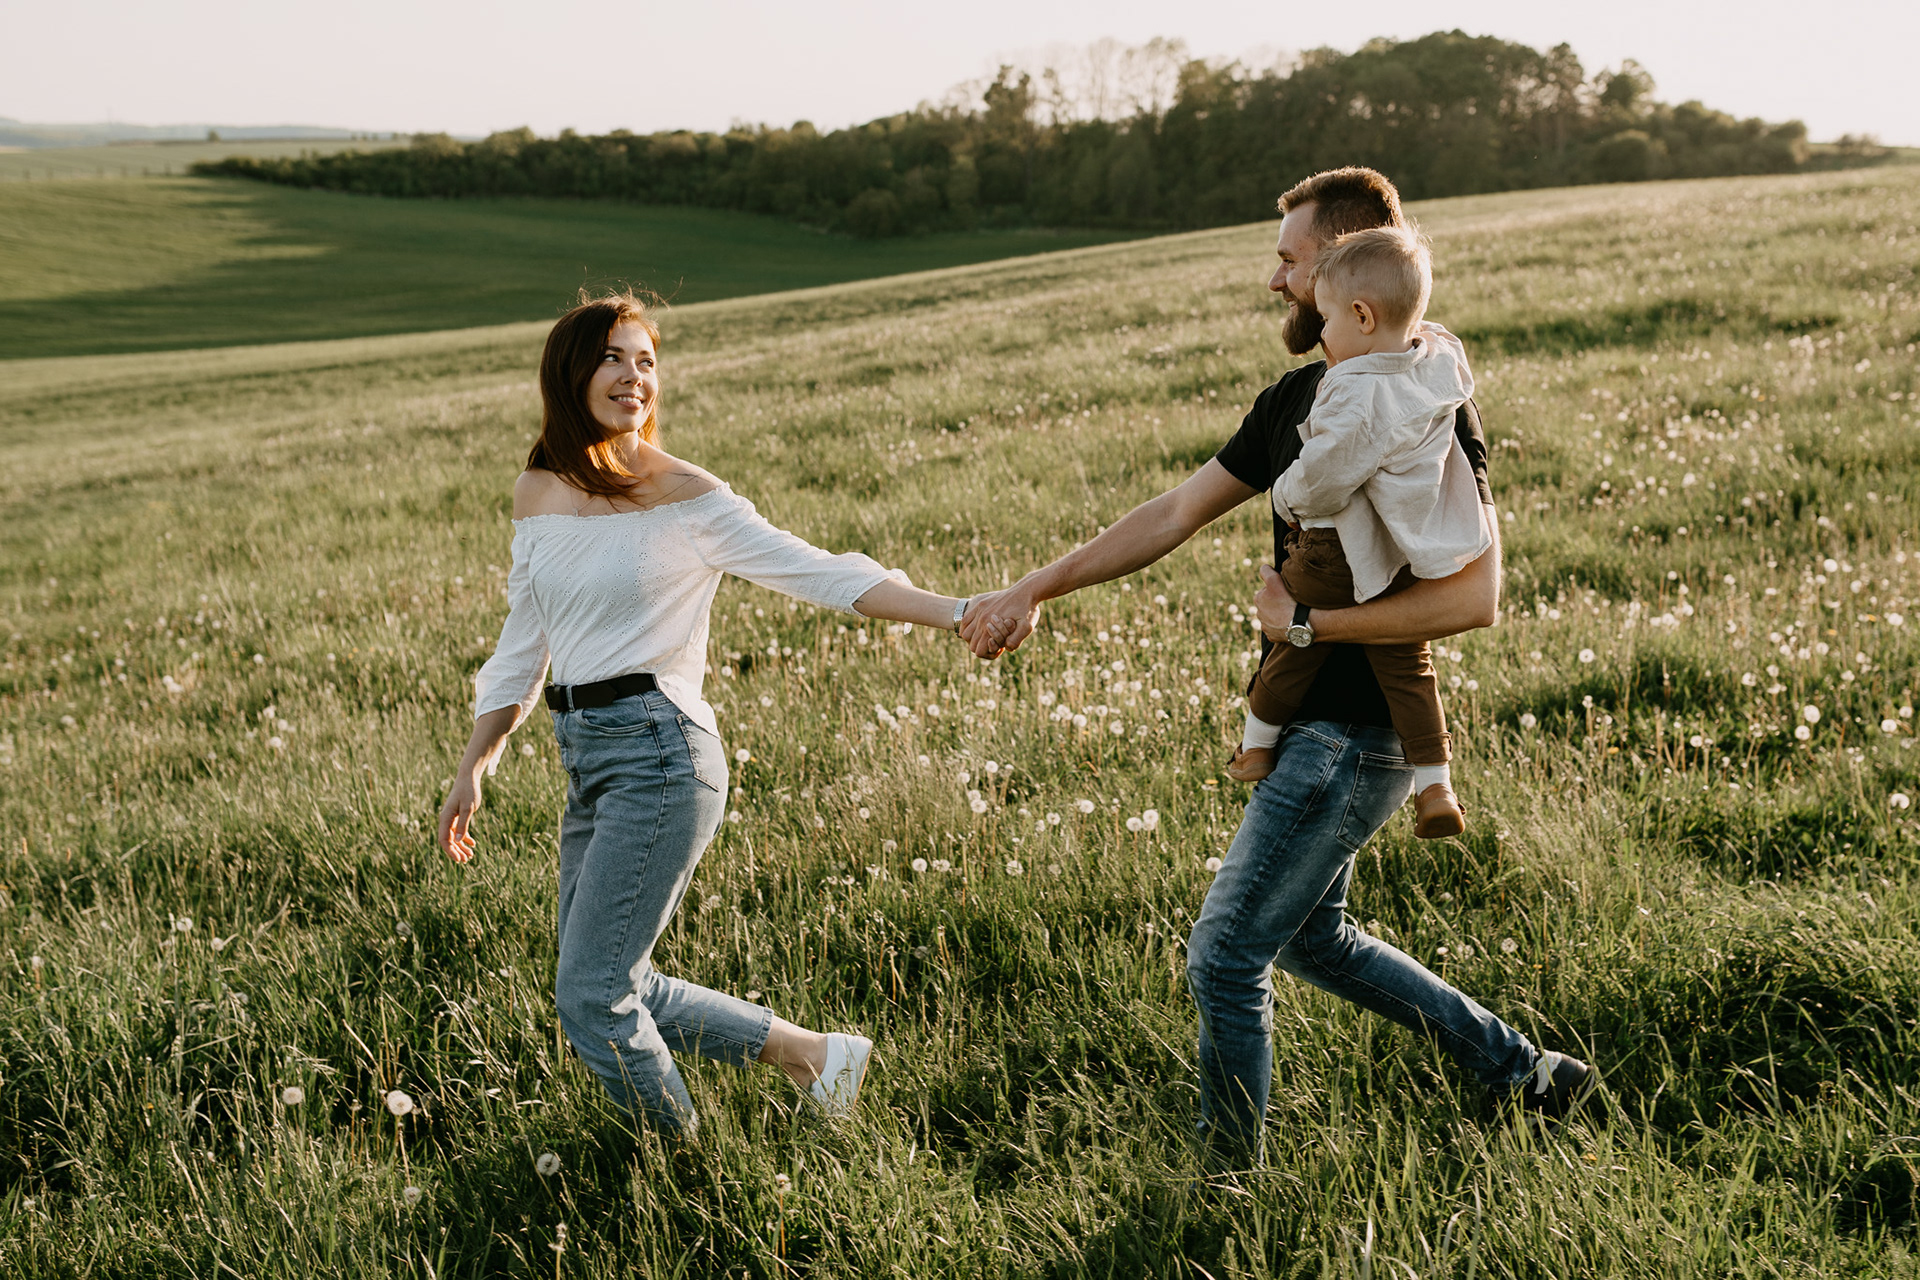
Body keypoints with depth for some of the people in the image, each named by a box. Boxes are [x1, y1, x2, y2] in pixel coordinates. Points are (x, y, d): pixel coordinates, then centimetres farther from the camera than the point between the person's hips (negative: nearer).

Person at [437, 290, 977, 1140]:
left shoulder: (686, 499, -8)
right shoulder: (537, 495, 9)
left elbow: (818, 573, -12)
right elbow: (523, 647, 19)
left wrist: (960, 614, -22)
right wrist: (473, 768, 20)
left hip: (658, 752, -7)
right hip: (585, 757, 7)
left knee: (591, 996, -8)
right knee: (617, 989, 12)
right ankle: (813, 1053, 26)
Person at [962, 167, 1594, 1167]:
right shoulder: (1300, 398, 11)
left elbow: (1472, 595, -25)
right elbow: (1177, 512, 15)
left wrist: (1306, 621, -19)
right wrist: (1036, 590, 12)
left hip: (1356, 735, -10)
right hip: (1307, 720, 10)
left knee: (1224, 956, -6)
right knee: (1308, 938, 23)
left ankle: (1232, 1182, 10)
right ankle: (1520, 1068, 33)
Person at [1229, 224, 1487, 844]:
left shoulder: (1355, 396, -28)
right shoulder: (1442, 364, -5)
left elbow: (1320, 480, -24)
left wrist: (1287, 498, -4)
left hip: (1334, 557, -6)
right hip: (1406, 562, 6)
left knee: (1295, 643, 15)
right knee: (1405, 665, 15)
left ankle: (1256, 747, 32)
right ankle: (1435, 785, 13)